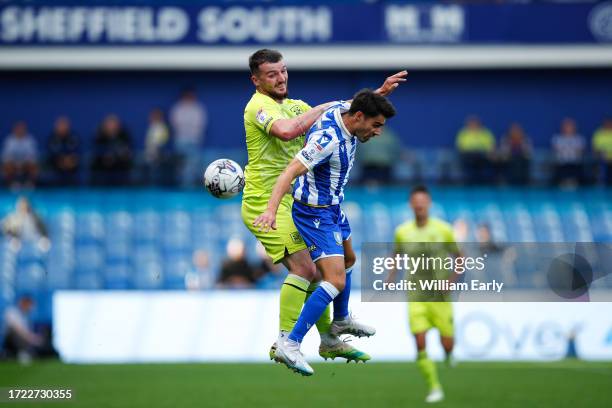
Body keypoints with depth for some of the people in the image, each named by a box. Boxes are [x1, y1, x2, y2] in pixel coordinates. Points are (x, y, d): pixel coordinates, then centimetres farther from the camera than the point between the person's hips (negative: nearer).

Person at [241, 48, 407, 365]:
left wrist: (379, 93, 10)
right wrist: (321, 109, -22)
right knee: (303, 268, -17)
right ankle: (284, 344, -16)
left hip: (287, 204, 9)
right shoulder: (259, 106, -13)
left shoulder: (293, 106, 15)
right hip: (265, 204, -9)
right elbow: (286, 131, -35)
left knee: (312, 269, 13)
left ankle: (328, 341, 24)